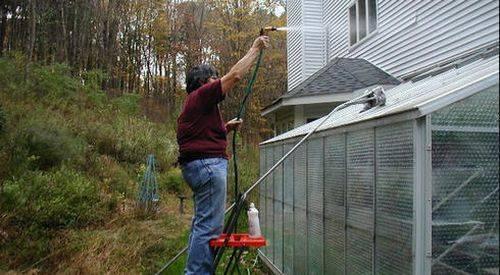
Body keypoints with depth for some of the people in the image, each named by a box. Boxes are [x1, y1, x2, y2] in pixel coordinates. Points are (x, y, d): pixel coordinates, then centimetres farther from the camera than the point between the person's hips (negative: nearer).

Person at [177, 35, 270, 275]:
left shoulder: (193, 102, 25)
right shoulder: (202, 94, -5)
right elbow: (235, 75, -10)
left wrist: (227, 128, 17)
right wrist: (255, 48, 0)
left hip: (196, 165, 11)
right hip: (208, 163, -11)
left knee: (202, 223, 14)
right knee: (209, 226, -10)